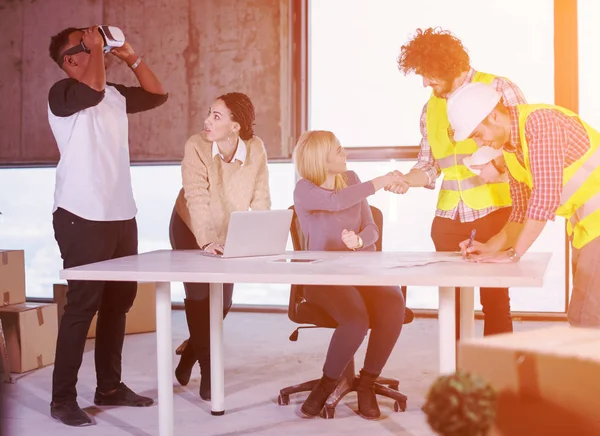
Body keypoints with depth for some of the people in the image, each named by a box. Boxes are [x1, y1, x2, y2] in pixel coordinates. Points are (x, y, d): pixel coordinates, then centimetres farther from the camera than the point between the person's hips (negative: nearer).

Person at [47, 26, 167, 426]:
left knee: (118, 303, 12)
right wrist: (95, 46, -11)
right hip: (83, 218, -7)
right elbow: (94, 88, -27)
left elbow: (158, 94, 21)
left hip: (122, 216, 7)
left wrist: (131, 57, 12)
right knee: (82, 306, -5)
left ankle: (110, 386, 24)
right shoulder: (62, 93, -7)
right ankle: (63, 399, 5)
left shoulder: (115, 95, 14)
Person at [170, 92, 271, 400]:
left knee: (223, 301, 4)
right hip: (191, 229, -2)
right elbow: (197, 198, -33)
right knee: (199, 296, -7)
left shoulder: (256, 149, -19)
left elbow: (261, 200, -16)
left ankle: (193, 347, 33)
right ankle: (208, 368, 11)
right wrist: (206, 241, -43)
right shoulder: (196, 146, -26)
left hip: (229, 233, 3)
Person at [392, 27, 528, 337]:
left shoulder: (498, 89, -3)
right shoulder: (430, 109, 13)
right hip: (449, 214, 5)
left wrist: (498, 165, -21)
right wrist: (406, 180, -6)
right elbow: (429, 164, 14)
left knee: (494, 295, -1)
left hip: (494, 207, -5)